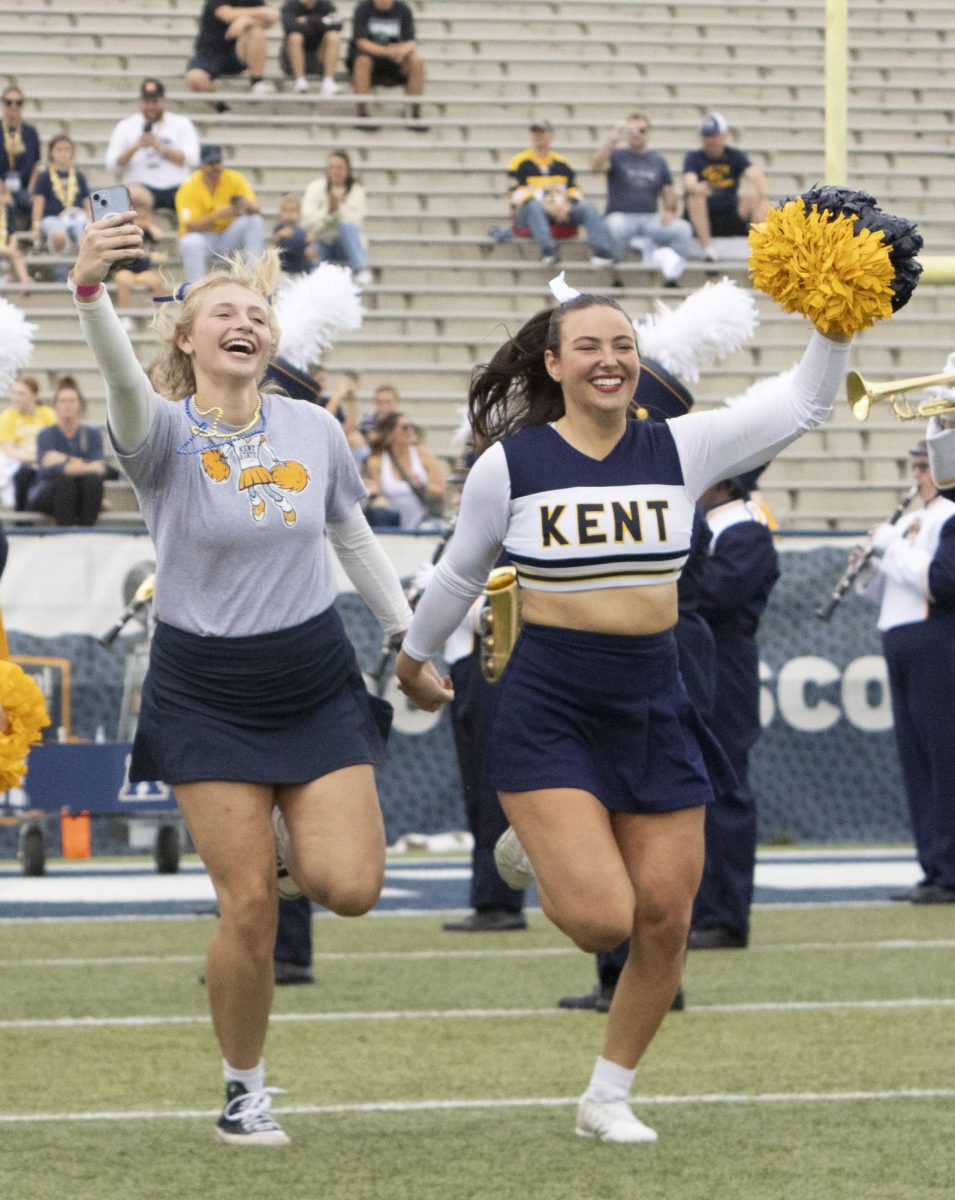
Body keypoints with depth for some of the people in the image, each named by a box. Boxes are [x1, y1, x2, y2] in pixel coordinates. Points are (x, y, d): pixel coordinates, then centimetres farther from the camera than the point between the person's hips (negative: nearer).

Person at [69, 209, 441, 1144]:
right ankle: (244, 1090, 14)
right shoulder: (165, 435, -11)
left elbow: (354, 540, 16)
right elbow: (124, 383, -34)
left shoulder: (313, 429, 1)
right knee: (248, 909, -7)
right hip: (206, 690, -3)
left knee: (349, 887, -11)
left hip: (315, 680, 3)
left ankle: (288, 840, 25)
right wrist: (90, 294, -55)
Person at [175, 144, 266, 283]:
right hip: (201, 236, -3)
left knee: (255, 221, -22)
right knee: (191, 243, -38)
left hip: (228, 238, 3)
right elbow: (190, 226, -23)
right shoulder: (188, 188, -15)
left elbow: (255, 208, -16)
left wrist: (246, 206, -42)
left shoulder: (235, 179, -6)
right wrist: (216, 215, -40)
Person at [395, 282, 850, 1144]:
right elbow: (461, 573, 11)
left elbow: (804, 408, 2)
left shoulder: (679, 450, 2)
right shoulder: (510, 464, -4)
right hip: (550, 708, -3)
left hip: (654, 706, 4)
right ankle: (534, 851, 20)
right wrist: (415, 657, 23)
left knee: (666, 922, 2)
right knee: (603, 921, -16)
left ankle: (609, 1097, 22)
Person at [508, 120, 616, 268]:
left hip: (561, 211, 3)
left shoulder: (562, 163, 21)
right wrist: (547, 206, -17)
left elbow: (574, 190, 13)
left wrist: (567, 206, -11)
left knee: (587, 207, -21)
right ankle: (547, 251, -59)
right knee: (534, 205, -38)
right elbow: (518, 193, -4)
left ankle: (602, 249, -42)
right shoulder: (520, 162, 9)